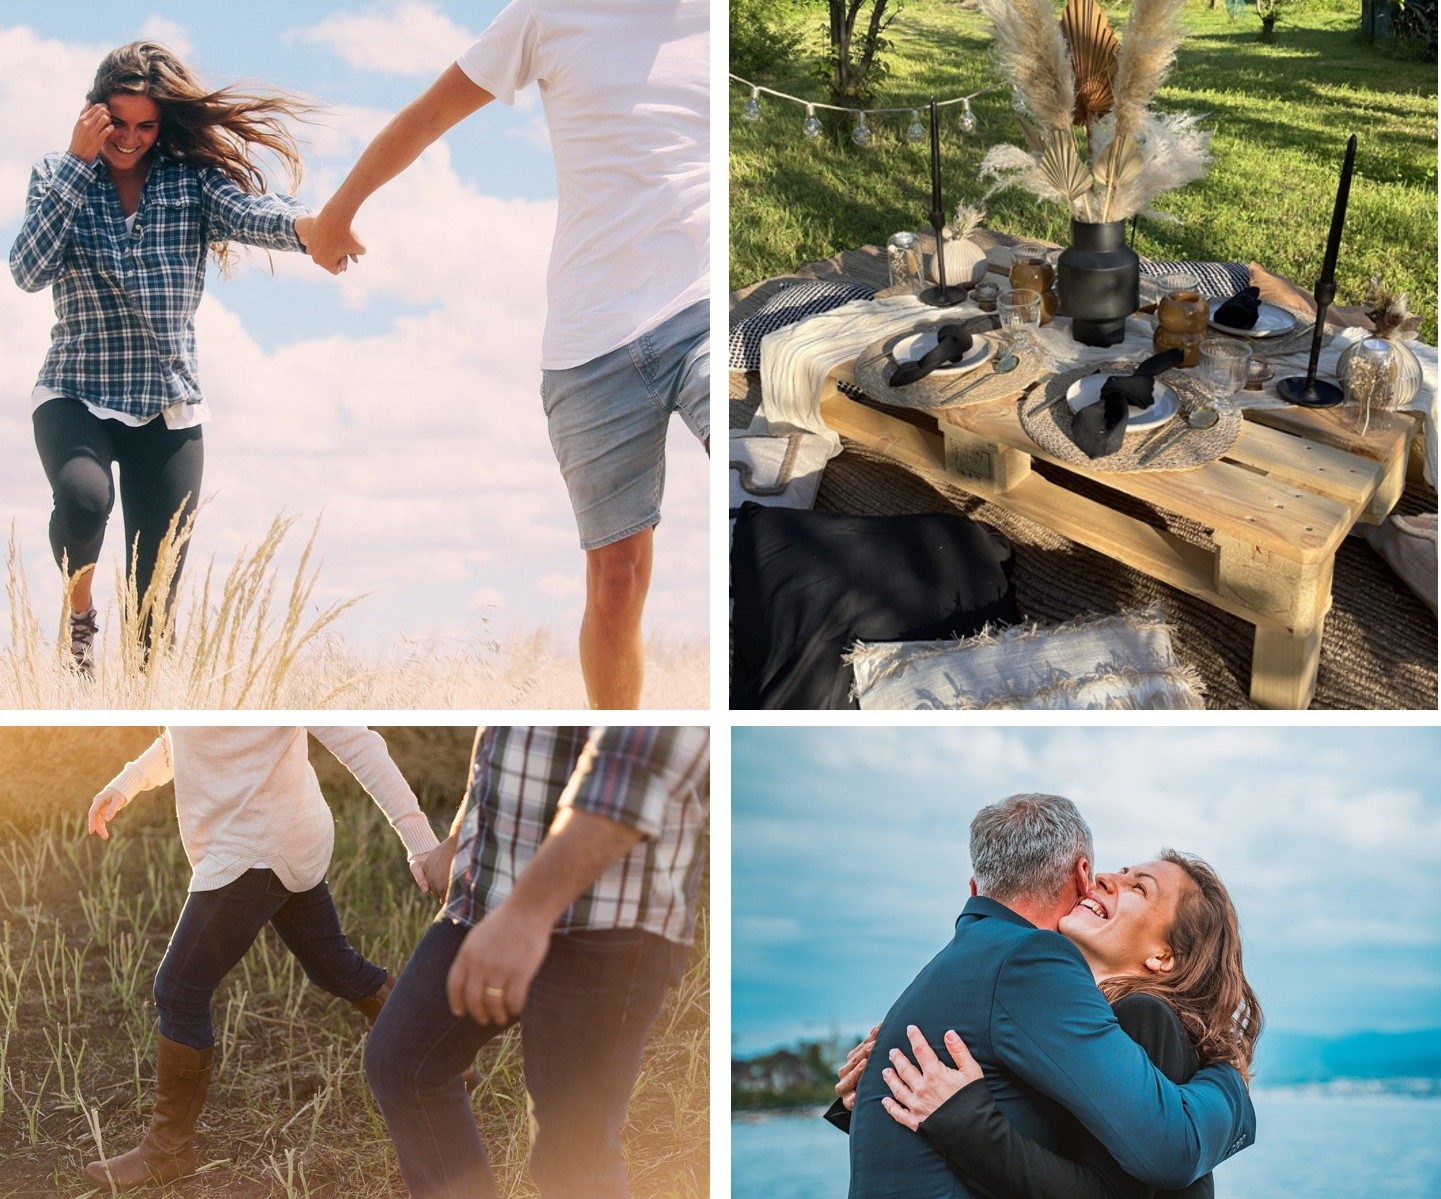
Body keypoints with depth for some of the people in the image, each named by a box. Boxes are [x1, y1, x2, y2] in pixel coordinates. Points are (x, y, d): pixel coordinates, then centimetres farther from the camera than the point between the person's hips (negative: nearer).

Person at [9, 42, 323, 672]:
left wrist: (306, 224, -43)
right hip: (76, 394, -1)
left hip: (169, 407, 1)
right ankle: (78, 612, -3)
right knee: (84, 496, -32)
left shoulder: (192, 178, 1)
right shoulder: (58, 174, 3)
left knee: (154, 606, 0)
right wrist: (80, 164, -15)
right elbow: (29, 271, -12)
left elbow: (251, 212, -20)